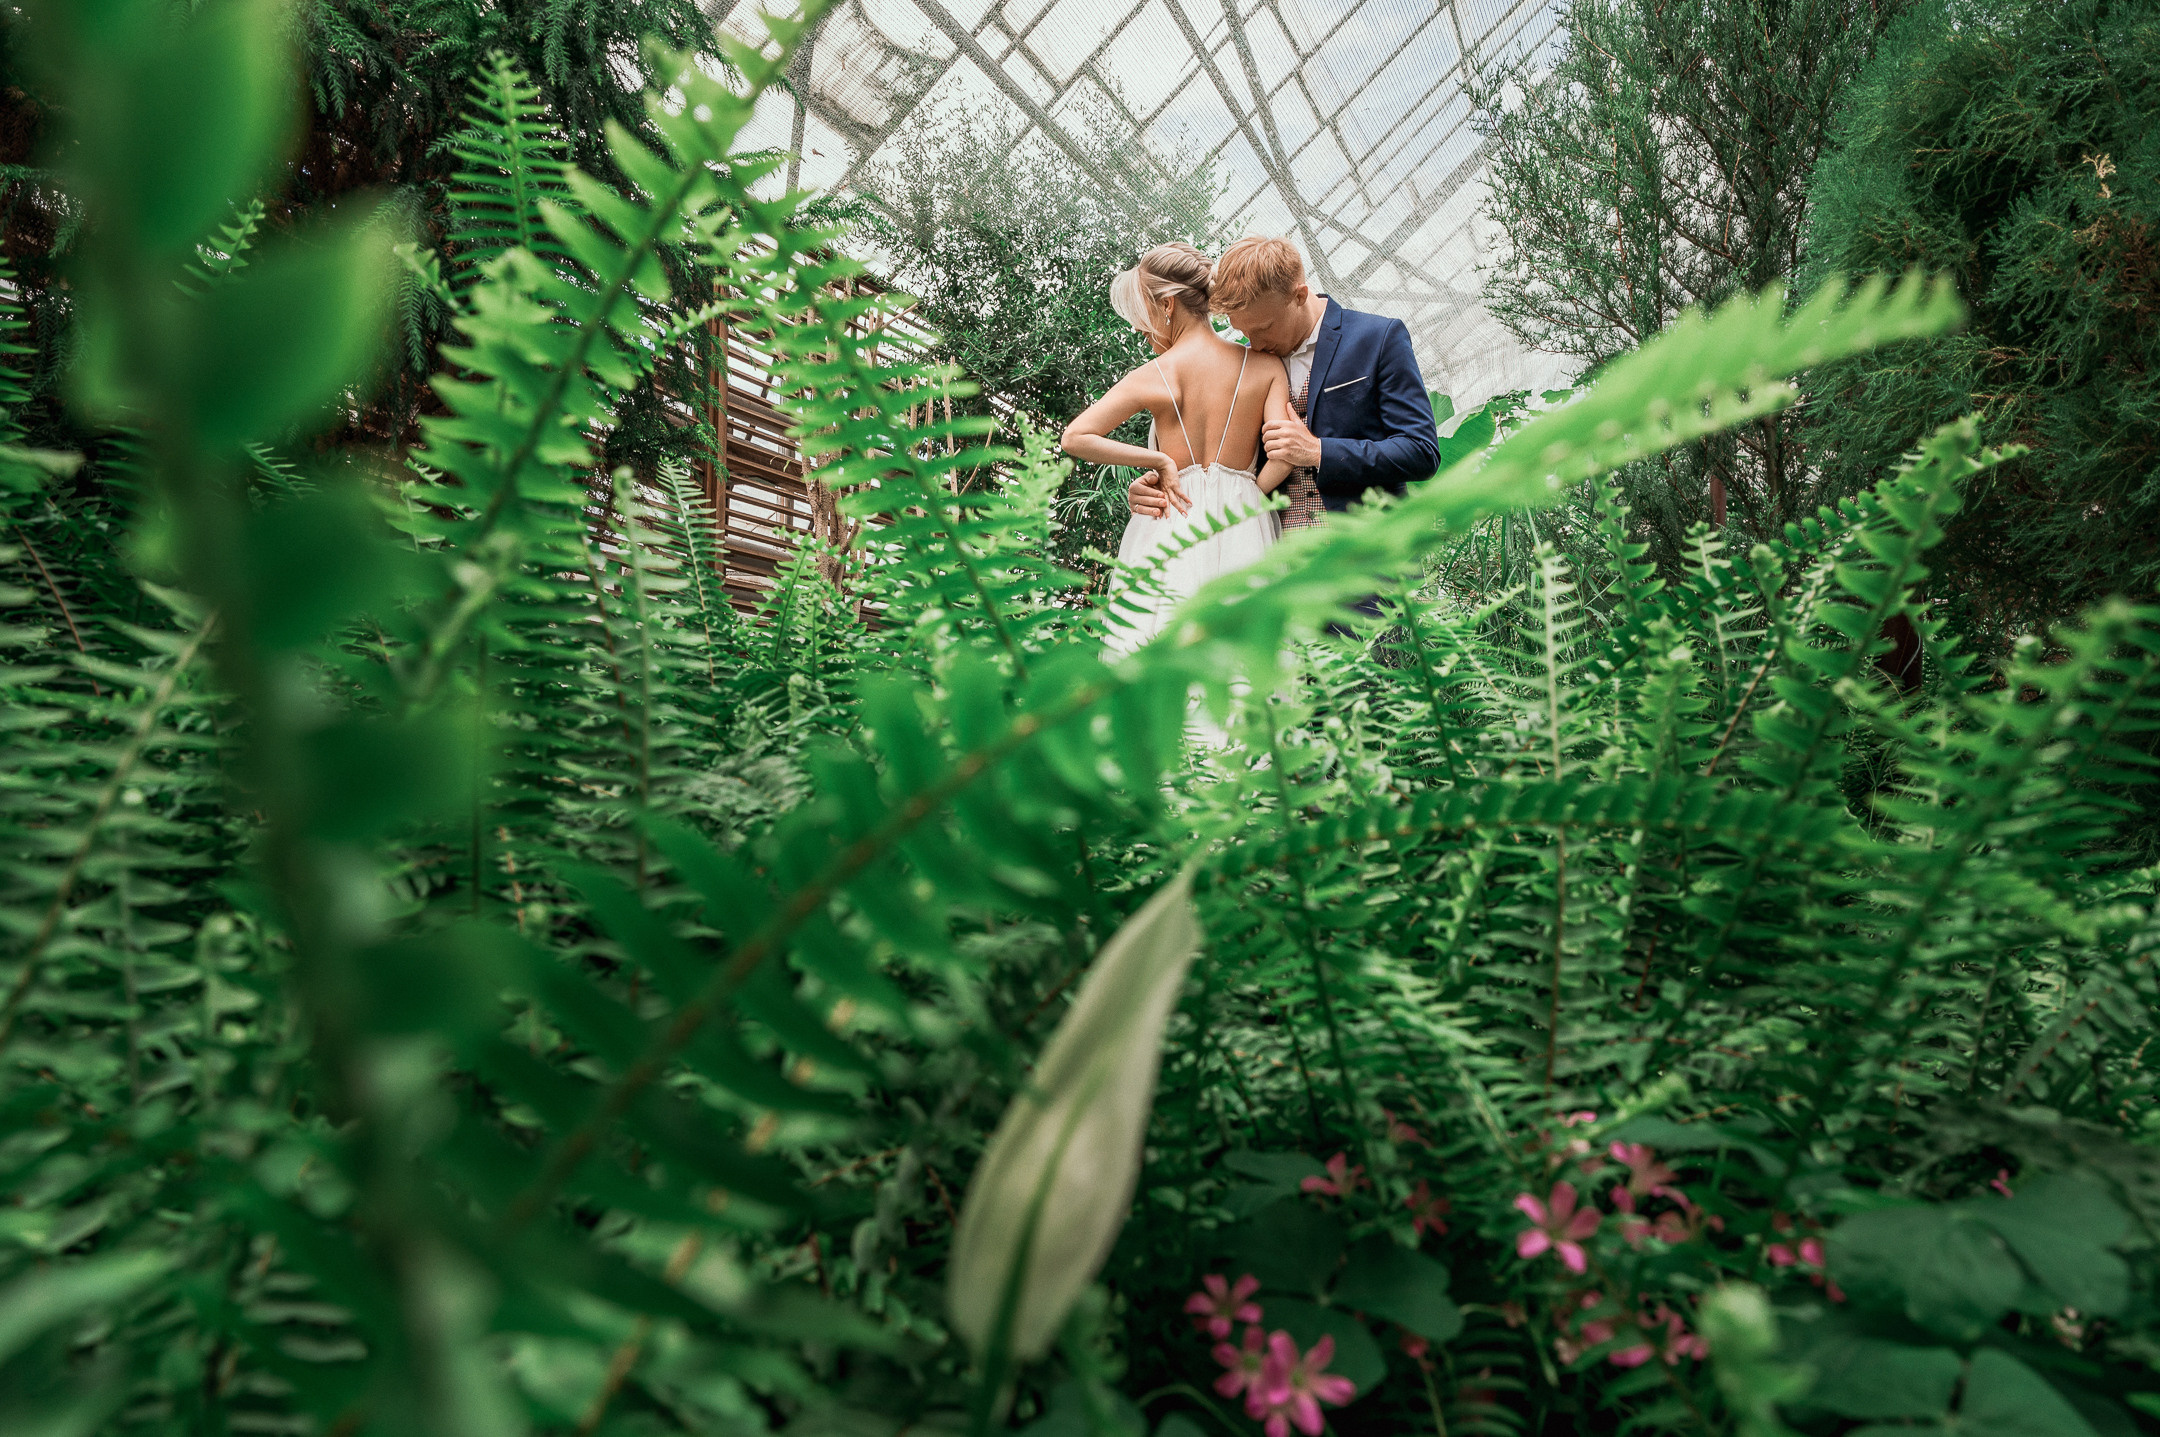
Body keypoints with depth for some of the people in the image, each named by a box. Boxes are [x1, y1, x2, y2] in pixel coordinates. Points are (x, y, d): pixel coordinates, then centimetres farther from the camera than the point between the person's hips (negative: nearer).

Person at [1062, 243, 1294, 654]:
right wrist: (1250, 494, 8)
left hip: (1170, 527, -1)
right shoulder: (1264, 365, 2)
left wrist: (1158, 460, -1)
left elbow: (1075, 438, -5)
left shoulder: (1154, 377, -3)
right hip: (1240, 532, 2)